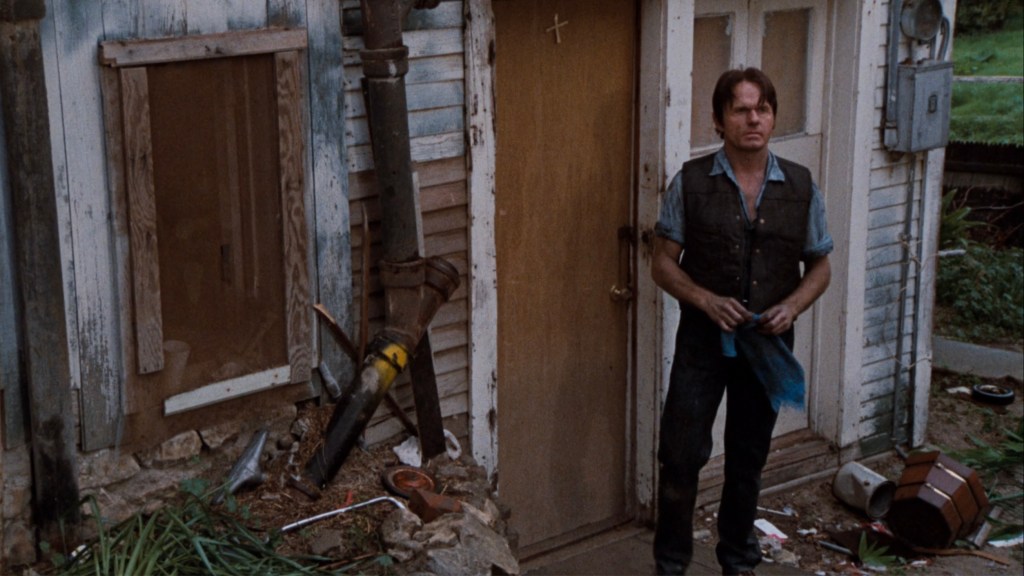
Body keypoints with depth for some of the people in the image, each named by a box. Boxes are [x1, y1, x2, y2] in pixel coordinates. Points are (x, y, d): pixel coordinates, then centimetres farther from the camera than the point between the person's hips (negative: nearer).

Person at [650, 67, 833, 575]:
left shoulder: (801, 187, -2)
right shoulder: (691, 182, -7)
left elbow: (819, 266, 7)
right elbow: (663, 264, -4)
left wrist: (792, 306, -12)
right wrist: (707, 301, -20)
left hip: (768, 343, 2)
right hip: (702, 339, -2)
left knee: (748, 461, 15)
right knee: (681, 456, 1)